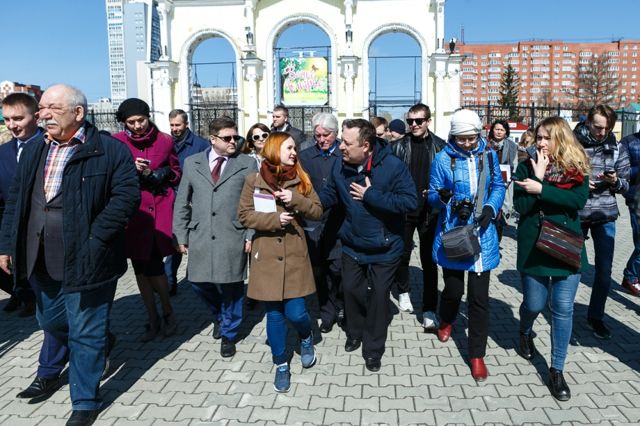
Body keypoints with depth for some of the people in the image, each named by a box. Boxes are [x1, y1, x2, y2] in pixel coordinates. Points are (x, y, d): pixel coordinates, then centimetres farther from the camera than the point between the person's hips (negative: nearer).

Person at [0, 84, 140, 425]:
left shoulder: (109, 150, -10)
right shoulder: (33, 151, 10)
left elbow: (126, 196, -16)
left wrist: (94, 240, -20)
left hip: (84, 261, -6)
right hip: (41, 261, 7)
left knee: (86, 333, 6)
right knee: (51, 322, 22)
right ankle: (98, 347, 50)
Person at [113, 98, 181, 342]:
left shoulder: (164, 141, 1)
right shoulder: (117, 142, 0)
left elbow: (176, 173, 9)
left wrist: (154, 175, -8)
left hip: (159, 210, -2)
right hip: (132, 212, 2)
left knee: (153, 267, -7)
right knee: (140, 268, 10)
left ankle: (167, 311, 20)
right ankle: (152, 319, 26)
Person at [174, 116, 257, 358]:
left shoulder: (247, 164, 3)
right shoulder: (192, 163, 9)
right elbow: (182, 203, 10)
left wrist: (251, 235, -6)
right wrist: (181, 236, 6)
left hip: (233, 239, -2)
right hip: (199, 238, 3)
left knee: (231, 288, 4)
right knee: (199, 283, 9)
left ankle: (228, 334, 27)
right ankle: (220, 316, 40)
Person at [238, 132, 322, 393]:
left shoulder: (301, 180, 4)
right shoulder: (253, 181, -1)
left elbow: (317, 212, 1)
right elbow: (244, 215, -4)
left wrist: (295, 199, -15)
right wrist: (274, 218, -16)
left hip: (294, 255, 1)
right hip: (266, 256, 0)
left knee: (295, 312, -2)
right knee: (274, 315, 8)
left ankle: (306, 338, 34)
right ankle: (281, 364, 26)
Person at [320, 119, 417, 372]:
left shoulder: (392, 166, -22)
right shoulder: (340, 166, -8)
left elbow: (410, 201, -27)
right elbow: (329, 195, 3)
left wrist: (370, 195, -27)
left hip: (384, 248, -4)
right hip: (352, 245, 4)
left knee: (378, 296, 8)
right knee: (351, 289, 14)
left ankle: (373, 349, 27)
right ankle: (355, 333, 41)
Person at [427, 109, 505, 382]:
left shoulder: (488, 155, 2)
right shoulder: (443, 159, -5)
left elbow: (498, 187, 11)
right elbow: (432, 197, -2)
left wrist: (491, 208, -9)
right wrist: (442, 197, -26)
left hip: (482, 235, 1)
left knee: (479, 297, 1)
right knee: (454, 289, 12)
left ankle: (477, 354, 15)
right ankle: (447, 321, 47)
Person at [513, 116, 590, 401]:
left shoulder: (577, 167, -1)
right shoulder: (527, 167, -1)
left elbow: (579, 199, -18)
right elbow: (521, 205, -12)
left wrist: (541, 189, -23)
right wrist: (539, 177, -17)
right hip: (534, 247, 0)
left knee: (563, 309, 2)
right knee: (534, 304, 9)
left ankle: (557, 370, 16)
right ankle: (525, 333, 45)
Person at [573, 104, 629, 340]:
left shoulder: (615, 149, 2)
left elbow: (625, 184, 8)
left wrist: (615, 181, -14)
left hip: (605, 215, 2)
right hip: (575, 213, -2)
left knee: (604, 270, 5)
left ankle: (596, 316, 23)